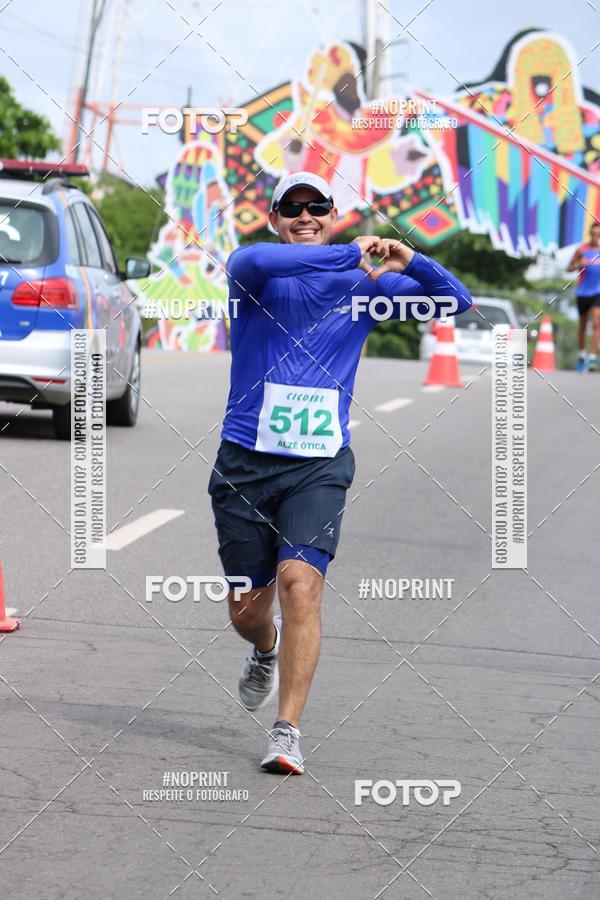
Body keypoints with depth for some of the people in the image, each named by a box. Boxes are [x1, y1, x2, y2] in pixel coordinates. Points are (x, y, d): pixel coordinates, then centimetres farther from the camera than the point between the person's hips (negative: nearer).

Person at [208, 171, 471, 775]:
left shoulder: (363, 286, 7)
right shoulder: (249, 271, -1)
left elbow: (455, 301, 6)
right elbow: (256, 262, -27)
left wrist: (410, 263, -15)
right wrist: (351, 252, -31)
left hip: (319, 467, 0)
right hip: (245, 463, 0)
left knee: (300, 583, -20)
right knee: (247, 610, 8)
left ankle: (287, 733, -16)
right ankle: (266, 650, 46)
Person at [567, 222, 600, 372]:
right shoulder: (582, 250, -1)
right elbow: (569, 268, 2)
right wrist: (579, 264, -16)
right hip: (583, 291, 1)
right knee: (583, 324, 13)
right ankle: (581, 355, 30)